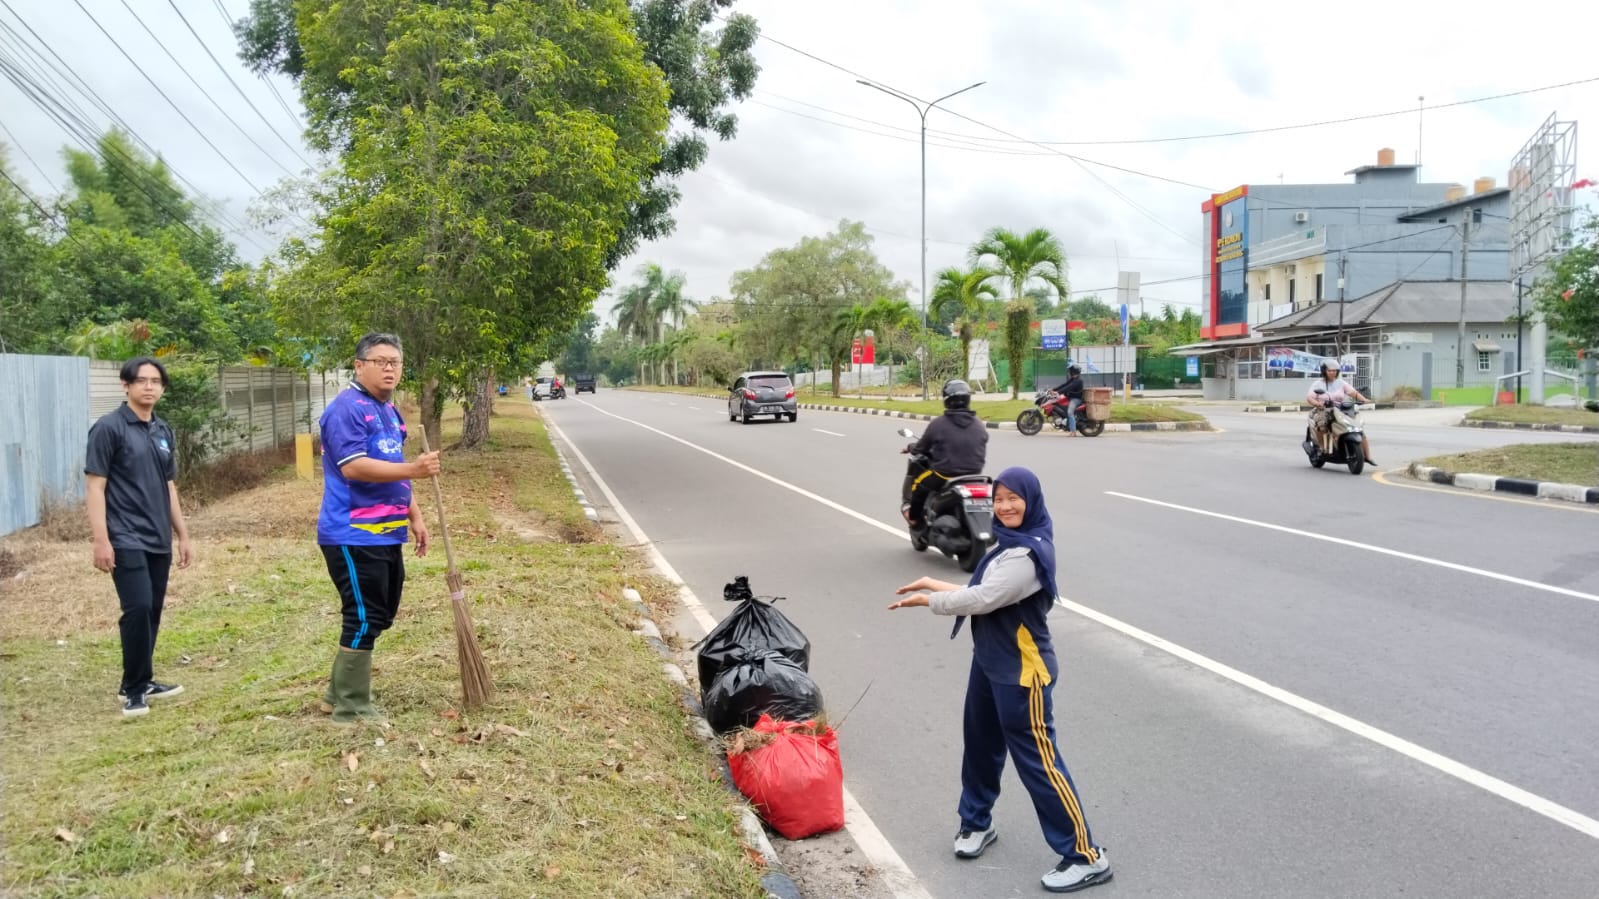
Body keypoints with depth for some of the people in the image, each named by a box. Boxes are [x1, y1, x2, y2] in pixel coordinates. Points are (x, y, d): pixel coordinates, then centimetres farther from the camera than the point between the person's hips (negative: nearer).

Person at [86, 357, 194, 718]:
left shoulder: (164, 431, 13)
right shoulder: (109, 428, -8)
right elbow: (95, 486, -11)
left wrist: (183, 535, 18)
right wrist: (101, 540, -17)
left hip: (159, 541, 7)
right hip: (126, 540, -7)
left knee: (153, 611, 10)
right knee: (138, 609, -13)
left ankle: (142, 681, 23)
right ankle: (133, 689, 0)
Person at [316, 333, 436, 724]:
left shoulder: (389, 410, 16)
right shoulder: (346, 408, -14)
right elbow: (354, 467, -26)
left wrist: (414, 516, 20)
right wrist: (414, 469, -32)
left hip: (385, 534, 10)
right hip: (353, 537, -10)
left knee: (378, 617, 16)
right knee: (364, 621, -5)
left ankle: (338, 692, 29)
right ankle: (351, 708, 7)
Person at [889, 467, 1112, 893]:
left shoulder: (1030, 554, -25)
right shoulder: (1010, 542, 7)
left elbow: (980, 600, -27)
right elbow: (983, 593, 11)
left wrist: (927, 600, -14)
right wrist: (935, 584, 7)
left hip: (1022, 673, -9)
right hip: (990, 663, 10)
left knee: (1037, 760, -2)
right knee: (981, 745, 21)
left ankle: (1086, 856, 9)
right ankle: (976, 822, 41)